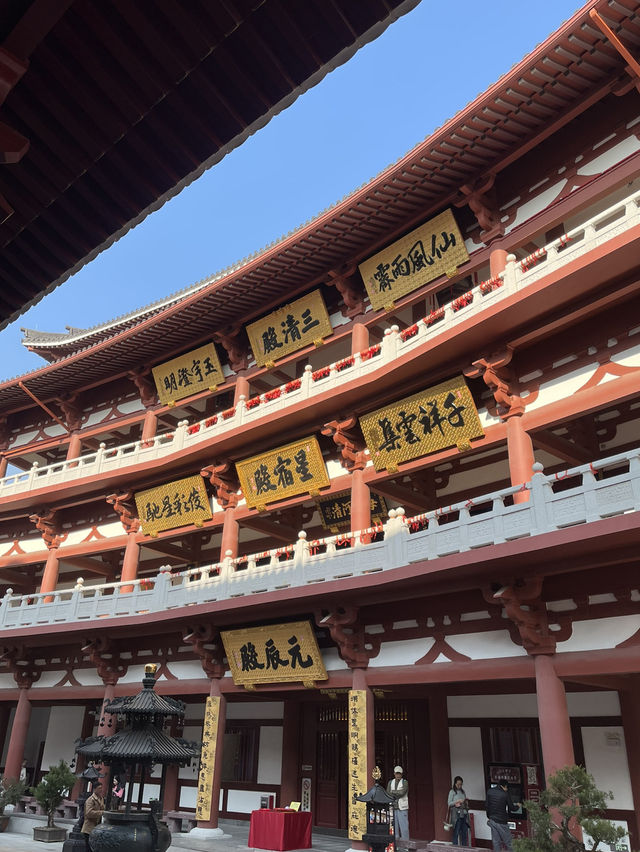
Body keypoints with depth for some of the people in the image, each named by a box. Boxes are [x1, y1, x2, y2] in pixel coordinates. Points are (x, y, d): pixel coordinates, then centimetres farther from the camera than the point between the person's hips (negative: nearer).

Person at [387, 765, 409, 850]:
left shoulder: (405, 782, -1)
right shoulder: (390, 782, 10)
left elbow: (402, 792, -15)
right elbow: (388, 794, 1)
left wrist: (393, 792, -5)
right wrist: (397, 795, -12)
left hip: (402, 808, -3)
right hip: (392, 807, 3)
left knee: (404, 825, -6)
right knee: (394, 826, 4)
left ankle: (405, 845, 0)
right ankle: (396, 844, 13)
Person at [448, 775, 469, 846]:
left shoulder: (463, 792, 13)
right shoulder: (452, 792, -2)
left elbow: (466, 802, 20)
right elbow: (449, 803, -5)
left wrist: (466, 802, -3)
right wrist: (457, 801, -16)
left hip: (464, 814, 5)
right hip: (456, 814, -5)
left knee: (464, 831, 4)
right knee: (456, 832, -5)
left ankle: (464, 847, 13)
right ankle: (455, 847, 1)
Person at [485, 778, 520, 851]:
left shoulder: (489, 791, 2)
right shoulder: (505, 794, -11)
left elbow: (486, 805, 6)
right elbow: (512, 808, -1)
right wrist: (517, 805, 20)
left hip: (492, 820, 4)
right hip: (501, 821, -4)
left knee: (496, 842, 9)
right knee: (508, 843, 6)